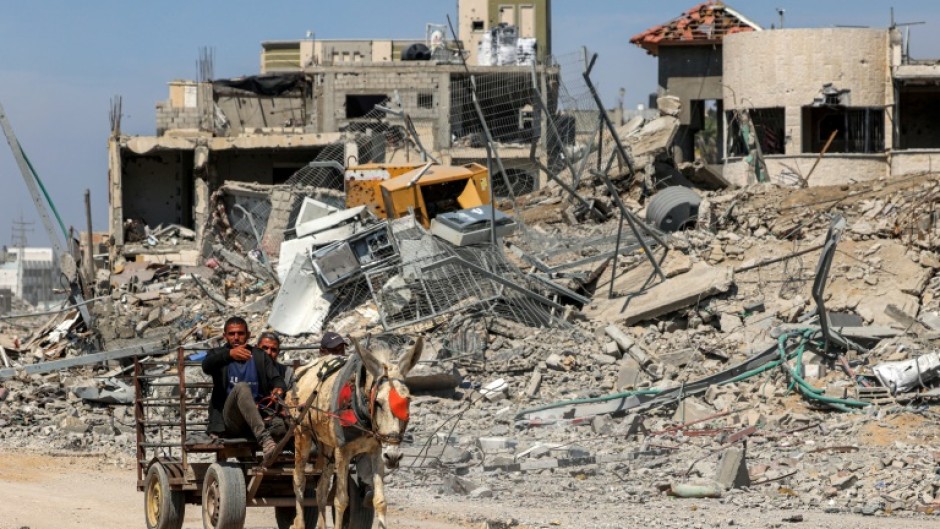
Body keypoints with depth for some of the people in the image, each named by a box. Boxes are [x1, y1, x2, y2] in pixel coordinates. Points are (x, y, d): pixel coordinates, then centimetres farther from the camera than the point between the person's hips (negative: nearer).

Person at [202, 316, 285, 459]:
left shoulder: (260, 356, 19)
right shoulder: (218, 355, 11)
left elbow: (275, 377, 5)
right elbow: (206, 366, -12)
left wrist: (278, 387, -22)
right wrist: (229, 354, -34)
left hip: (257, 415, 4)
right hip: (229, 419, -4)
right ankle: (264, 438, -54)